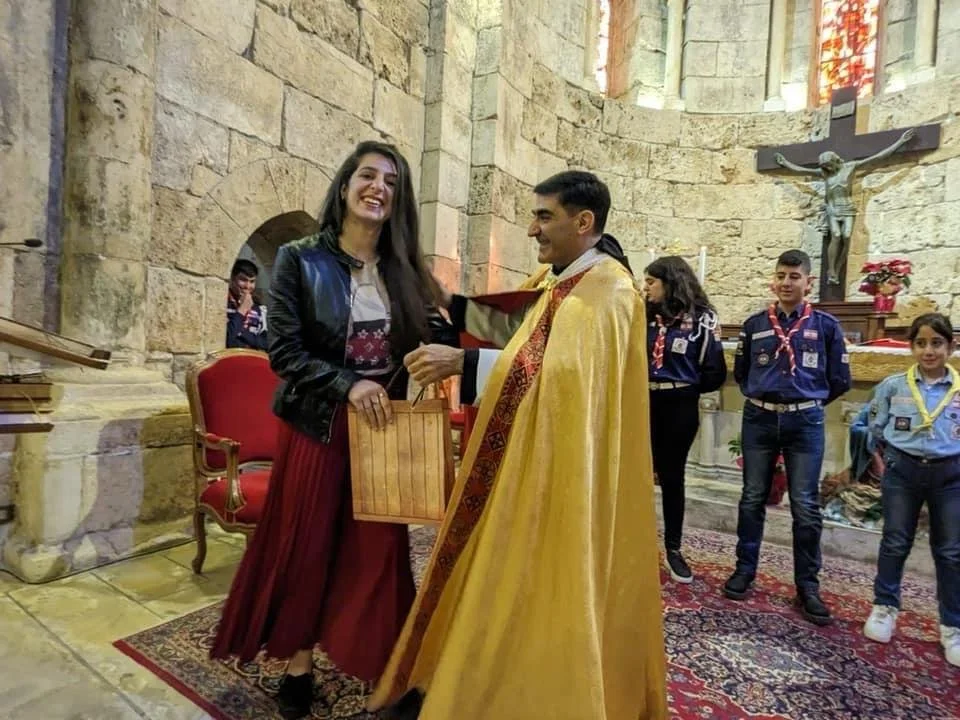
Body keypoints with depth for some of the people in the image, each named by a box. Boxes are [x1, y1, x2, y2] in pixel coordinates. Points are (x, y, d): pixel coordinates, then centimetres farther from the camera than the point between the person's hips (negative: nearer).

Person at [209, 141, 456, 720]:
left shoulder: (406, 269, 5)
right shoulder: (300, 260, -4)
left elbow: (436, 336, 7)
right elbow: (284, 349, -9)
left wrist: (443, 348, -16)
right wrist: (347, 384, -20)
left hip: (387, 423, 3)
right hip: (318, 424, -2)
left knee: (378, 546, 9)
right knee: (307, 543, 9)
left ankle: (382, 664, 28)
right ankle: (299, 664, 29)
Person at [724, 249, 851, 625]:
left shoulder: (826, 325, 0)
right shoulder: (755, 324, 3)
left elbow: (840, 379, 6)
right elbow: (740, 371, 13)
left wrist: (809, 402, 9)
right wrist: (761, 397, 9)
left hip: (805, 423, -1)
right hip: (759, 419, 1)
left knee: (806, 506, 4)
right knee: (753, 499, 9)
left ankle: (807, 585, 18)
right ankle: (745, 569, 23)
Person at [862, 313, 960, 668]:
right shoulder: (892, 386, -4)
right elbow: (876, 429, 7)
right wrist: (893, 459, 5)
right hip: (903, 471, 0)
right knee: (895, 542, 9)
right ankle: (884, 607, 26)